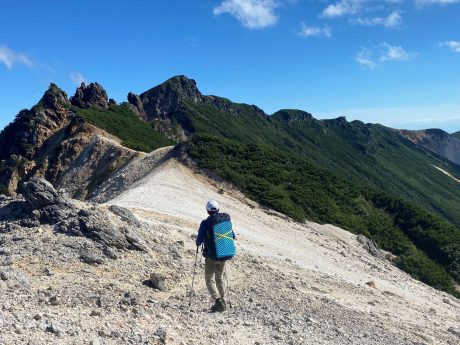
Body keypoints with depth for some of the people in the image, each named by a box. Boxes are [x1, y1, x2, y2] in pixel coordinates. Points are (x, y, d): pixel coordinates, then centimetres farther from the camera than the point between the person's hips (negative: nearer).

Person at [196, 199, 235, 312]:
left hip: (211, 256, -5)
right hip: (225, 255, 5)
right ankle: (222, 302, 27)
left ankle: (218, 301, -13)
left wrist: (198, 243, 12)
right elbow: (233, 236, 11)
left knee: (210, 280, 5)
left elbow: (199, 240, -12)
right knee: (219, 278, 23)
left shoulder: (205, 223, -15)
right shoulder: (227, 219, 0)